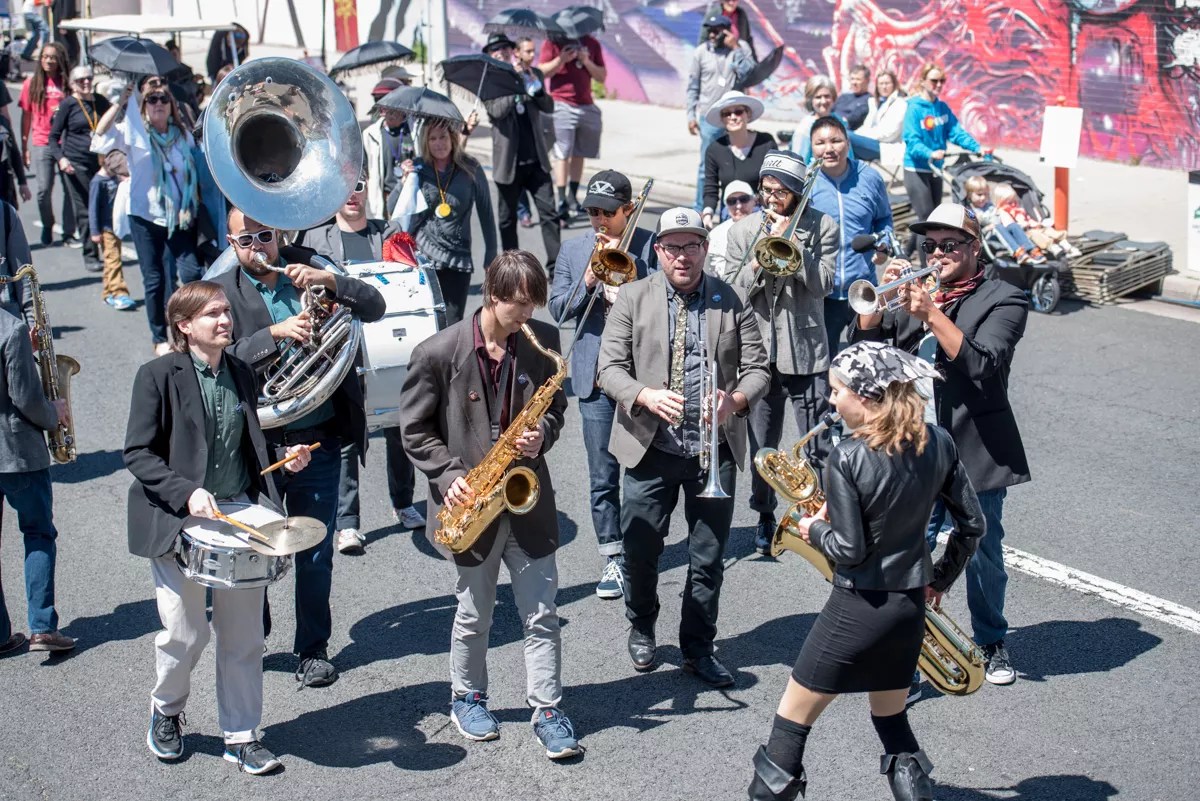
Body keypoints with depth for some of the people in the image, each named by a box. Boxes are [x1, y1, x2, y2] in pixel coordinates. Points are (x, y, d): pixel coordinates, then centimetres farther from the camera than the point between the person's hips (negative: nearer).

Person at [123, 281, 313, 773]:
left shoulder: (242, 374, 9)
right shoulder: (158, 375, -7)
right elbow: (137, 453, -11)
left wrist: (284, 458, 0)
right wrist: (186, 492, -23)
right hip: (178, 520, -4)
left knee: (244, 635, 6)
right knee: (185, 634, 1)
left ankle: (241, 736, 19)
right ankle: (166, 711, 30)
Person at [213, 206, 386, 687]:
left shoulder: (309, 277, 6)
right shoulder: (221, 292, -1)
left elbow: (374, 307, -1)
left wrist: (329, 281, -17)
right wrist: (275, 334, -26)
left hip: (318, 443, 1)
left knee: (316, 554, 8)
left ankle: (313, 649, 23)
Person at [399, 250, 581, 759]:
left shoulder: (542, 341, -3)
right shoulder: (439, 352, -12)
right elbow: (415, 429, -5)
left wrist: (542, 434, -12)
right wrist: (451, 476, -16)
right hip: (471, 502, -2)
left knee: (541, 615, 5)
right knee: (475, 613, 14)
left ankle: (547, 710, 16)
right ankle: (467, 698, 34)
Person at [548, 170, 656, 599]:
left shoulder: (650, 245, -1)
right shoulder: (573, 250, 8)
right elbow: (559, 309, 5)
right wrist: (588, 280, -11)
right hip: (596, 375, 2)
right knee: (602, 476, 4)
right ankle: (613, 558, 12)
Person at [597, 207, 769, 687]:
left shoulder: (733, 302, 4)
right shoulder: (633, 299, 1)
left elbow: (757, 369, 2)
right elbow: (610, 367, -3)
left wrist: (736, 400, -20)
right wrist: (646, 396, -22)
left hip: (715, 448, 1)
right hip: (650, 447, -1)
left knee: (708, 559, 7)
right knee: (640, 549, 7)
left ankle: (698, 648, 24)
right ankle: (641, 628, 34)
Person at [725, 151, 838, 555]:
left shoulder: (822, 227, 0)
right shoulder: (742, 230, 5)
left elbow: (823, 283, -11)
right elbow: (733, 291, 1)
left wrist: (791, 241, -15)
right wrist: (757, 263, -15)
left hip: (806, 352, -2)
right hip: (759, 350, 2)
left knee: (818, 447, -1)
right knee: (761, 445, 10)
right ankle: (764, 518, 26)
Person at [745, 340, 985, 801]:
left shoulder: (848, 458, -19)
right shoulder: (938, 443, -1)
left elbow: (850, 550, -19)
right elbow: (972, 524, 5)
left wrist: (814, 531, 1)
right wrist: (941, 579, 17)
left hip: (858, 608, -6)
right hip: (911, 605, 6)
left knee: (792, 724, 7)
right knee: (892, 720, 23)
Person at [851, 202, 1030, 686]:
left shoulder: (1002, 300, -2)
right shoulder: (914, 293, 13)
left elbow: (983, 365, -18)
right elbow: (863, 342, 4)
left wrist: (932, 313, -22)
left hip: (975, 451, -3)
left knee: (983, 555, 12)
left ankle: (991, 644, 33)